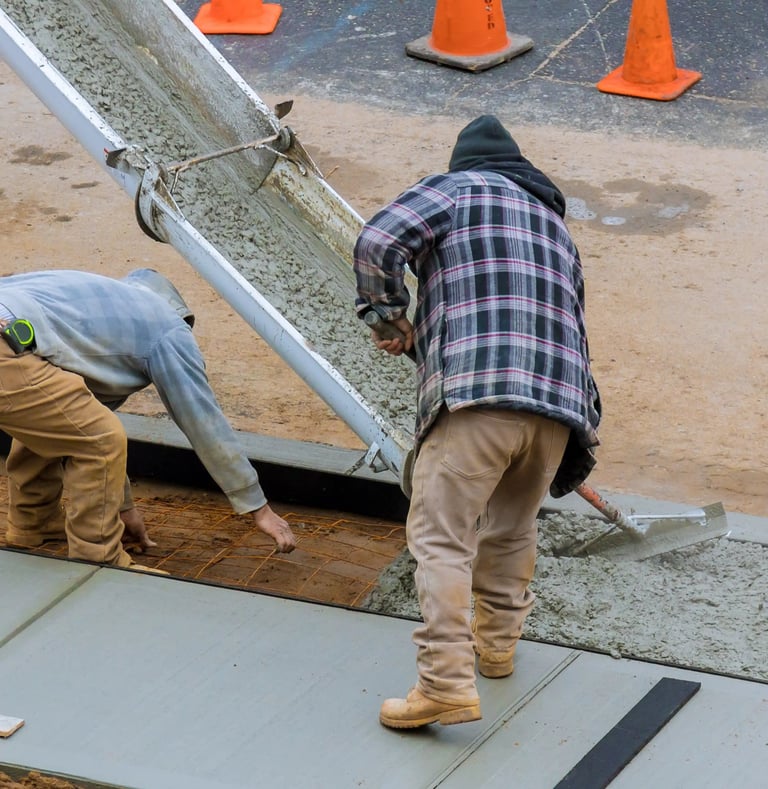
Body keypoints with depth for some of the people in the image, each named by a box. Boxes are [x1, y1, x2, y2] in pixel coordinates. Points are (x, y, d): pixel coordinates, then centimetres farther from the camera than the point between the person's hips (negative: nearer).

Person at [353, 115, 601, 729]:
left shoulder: (459, 188, 13)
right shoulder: (557, 226, 32)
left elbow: (377, 244, -3)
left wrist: (390, 316, 14)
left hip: (477, 392, -6)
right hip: (560, 401, 7)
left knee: (441, 535, -6)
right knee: (511, 530, 25)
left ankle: (448, 682, -14)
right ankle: (496, 643, 38)